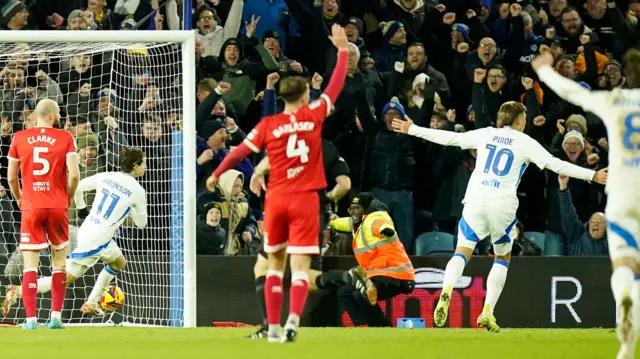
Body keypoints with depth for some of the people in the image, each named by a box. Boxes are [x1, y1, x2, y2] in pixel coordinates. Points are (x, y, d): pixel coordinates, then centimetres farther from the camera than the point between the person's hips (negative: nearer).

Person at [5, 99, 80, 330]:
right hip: (58, 206, -1)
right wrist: (68, 197, 8)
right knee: (59, 262, 11)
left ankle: (30, 319, -7)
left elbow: (11, 177, 5)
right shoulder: (65, 138, -1)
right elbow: (74, 174, -10)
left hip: (31, 207, 1)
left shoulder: (19, 138, 4)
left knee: (30, 265, 0)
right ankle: (56, 317, 6)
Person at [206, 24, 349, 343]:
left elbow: (240, 151, 5)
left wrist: (216, 175, 20)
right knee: (300, 266, -5)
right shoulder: (313, 116, -4)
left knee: (275, 263, 14)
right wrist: (343, 50, 17)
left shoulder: (268, 125, -2)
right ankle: (293, 319, -25)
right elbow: (335, 86, 6)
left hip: (276, 199, 2)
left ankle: (273, 326, 13)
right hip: (305, 200, -2)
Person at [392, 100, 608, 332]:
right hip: (503, 206, -1)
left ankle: (446, 290, -31)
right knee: (503, 258, 17)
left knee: (462, 252, 0)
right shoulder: (526, 143, 5)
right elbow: (556, 165, 2)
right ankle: (487, 312, 6)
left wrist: (412, 129, 25)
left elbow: (449, 138, 15)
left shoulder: (485, 134, 12)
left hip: (476, 201, 1)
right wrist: (593, 176, 7)